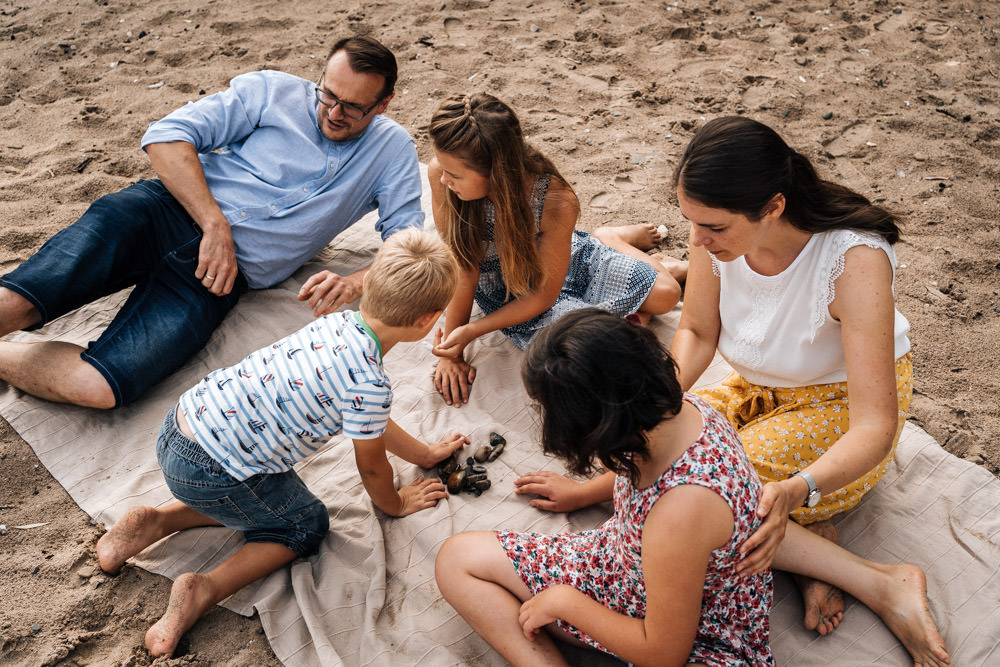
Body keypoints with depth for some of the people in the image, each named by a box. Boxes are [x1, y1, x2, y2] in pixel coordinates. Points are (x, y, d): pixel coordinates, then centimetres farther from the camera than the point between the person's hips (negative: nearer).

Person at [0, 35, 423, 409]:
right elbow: (166, 135, 0)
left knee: (96, 386, -23)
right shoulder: (273, 91, 7)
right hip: (169, 211, 1)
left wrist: (355, 283, -17)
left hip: (225, 274, 0)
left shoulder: (392, 151, 11)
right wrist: (215, 226, -13)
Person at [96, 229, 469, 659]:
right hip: (212, 473, -8)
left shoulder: (340, 322, 5)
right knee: (307, 525, 14)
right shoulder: (369, 382, -21)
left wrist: (425, 453, 30)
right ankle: (206, 590, -1)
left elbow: (369, 421, 20)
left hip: (182, 419, 8)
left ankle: (157, 521, 19)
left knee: (261, 495, 31)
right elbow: (370, 466, -4)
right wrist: (394, 504, 17)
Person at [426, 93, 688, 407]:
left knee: (665, 294, -6)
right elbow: (459, 264, -26)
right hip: (505, 289, 1)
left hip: (563, 261, 0)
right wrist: (451, 352, -23)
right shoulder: (442, 174, -33)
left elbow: (545, 293, -23)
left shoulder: (557, 203, -34)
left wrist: (470, 331, -27)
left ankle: (611, 240, 28)